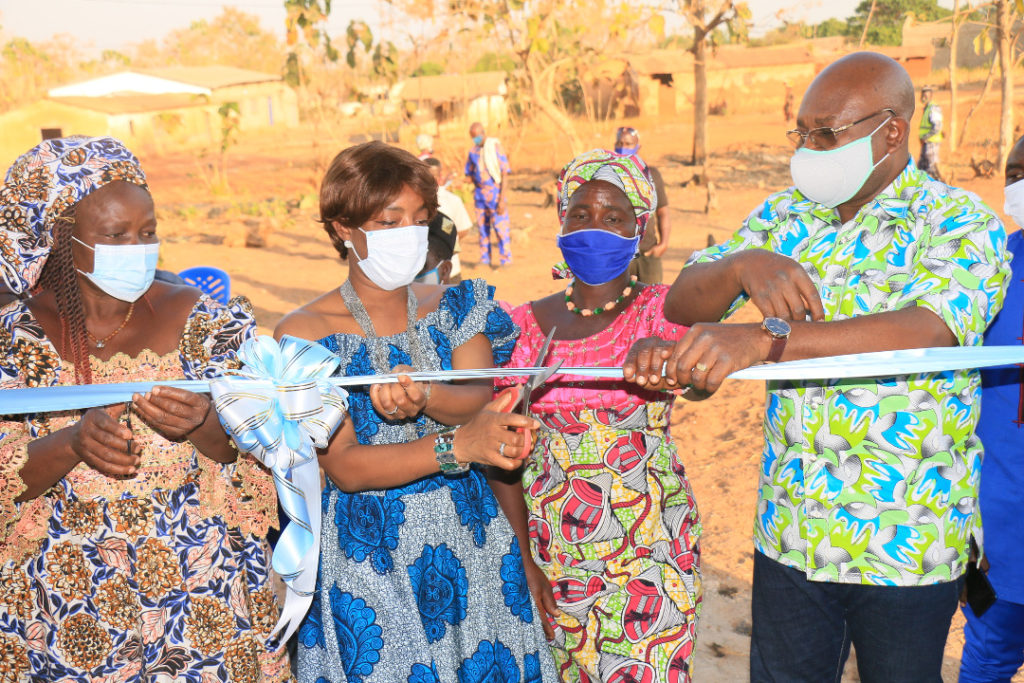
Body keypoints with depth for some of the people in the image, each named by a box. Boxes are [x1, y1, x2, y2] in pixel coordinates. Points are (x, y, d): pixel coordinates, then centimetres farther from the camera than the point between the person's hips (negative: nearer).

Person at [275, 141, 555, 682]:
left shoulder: (456, 307, 4)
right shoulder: (305, 333, -8)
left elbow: (483, 403, -12)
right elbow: (344, 467, -16)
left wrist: (427, 399, -34)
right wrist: (454, 446, -30)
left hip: (470, 542, 3)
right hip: (368, 555, -3)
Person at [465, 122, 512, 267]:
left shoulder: (496, 147, -8)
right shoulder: (473, 151, 8)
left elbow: (505, 173, -9)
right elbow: (470, 173, 18)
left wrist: (502, 199, -15)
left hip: (495, 192, -5)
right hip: (479, 193, 5)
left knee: (500, 226, -7)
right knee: (482, 227, 6)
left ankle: (506, 259, 0)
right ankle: (485, 259, 12)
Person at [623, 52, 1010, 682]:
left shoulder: (961, 224, -9)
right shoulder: (786, 215, 5)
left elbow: (925, 332, -29)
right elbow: (682, 304, -1)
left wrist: (761, 340, -40)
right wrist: (742, 265, -24)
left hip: (903, 543, -4)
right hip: (790, 531, 4)